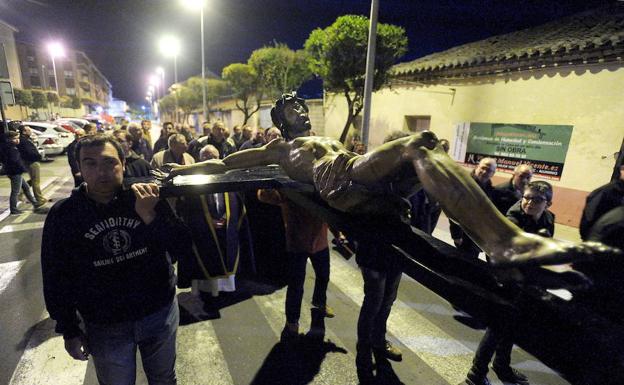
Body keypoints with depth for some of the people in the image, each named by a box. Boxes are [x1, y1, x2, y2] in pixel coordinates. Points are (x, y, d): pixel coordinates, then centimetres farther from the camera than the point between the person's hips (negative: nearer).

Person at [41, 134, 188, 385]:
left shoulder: (147, 198, -10)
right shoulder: (63, 214, -9)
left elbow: (180, 246, -12)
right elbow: (56, 277, -1)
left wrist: (150, 216, -27)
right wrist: (69, 331, 2)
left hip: (160, 314, 1)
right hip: (104, 327, 0)